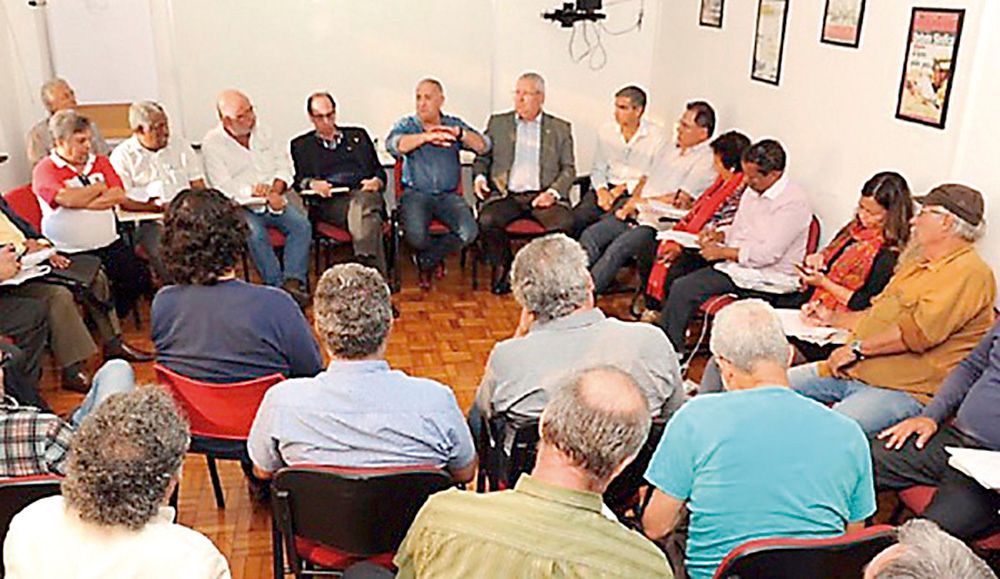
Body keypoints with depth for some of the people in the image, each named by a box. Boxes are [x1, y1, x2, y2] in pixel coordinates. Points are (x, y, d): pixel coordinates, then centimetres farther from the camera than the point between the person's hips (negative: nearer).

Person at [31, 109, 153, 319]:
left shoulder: (100, 162, 14)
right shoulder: (45, 170, -1)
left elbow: (120, 197, 0)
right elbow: (68, 199, -20)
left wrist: (83, 202, -10)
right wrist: (99, 187, -3)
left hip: (110, 244, 5)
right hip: (71, 252, -5)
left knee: (141, 278, -11)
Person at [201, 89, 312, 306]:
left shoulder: (260, 131, 14)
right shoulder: (212, 144, -2)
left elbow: (283, 166, 12)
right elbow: (223, 188, -12)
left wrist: (276, 190, -7)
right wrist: (251, 192, -24)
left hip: (274, 200, 4)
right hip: (241, 206, -4)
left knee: (301, 224, -22)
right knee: (255, 234, -33)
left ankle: (293, 280, -28)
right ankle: (277, 285, -26)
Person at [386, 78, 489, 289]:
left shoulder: (454, 124, 11)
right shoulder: (406, 125, 7)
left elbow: (484, 146, -4)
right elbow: (393, 145, -18)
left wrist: (460, 133, -25)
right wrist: (426, 137, -33)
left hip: (448, 195, 2)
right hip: (415, 194, -2)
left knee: (469, 232, -24)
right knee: (416, 235, -30)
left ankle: (426, 260, 5)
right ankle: (436, 258, 10)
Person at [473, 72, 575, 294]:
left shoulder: (561, 128, 15)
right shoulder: (497, 123, 18)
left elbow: (569, 169, 10)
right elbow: (482, 157, 20)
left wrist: (553, 192, -8)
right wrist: (480, 176, -3)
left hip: (544, 196, -1)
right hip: (507, 195, 1)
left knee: (564, 222, -31)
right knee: (486, 220, -30)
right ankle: (503, 268, -3)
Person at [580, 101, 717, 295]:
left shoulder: (707, 161, -8)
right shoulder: (672, 149, 19)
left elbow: (680, 201, -15)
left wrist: (641, 202, -6)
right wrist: (631, 203, 3)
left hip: (660, 223, -8)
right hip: (636, 214, 8)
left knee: (617, 249, -30)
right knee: (589, 236, -10)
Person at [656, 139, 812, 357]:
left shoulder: (794, 202, -17)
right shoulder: (752, 192, 10)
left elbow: (767, 254, -22)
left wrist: (722, 252, -14)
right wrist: (719, 235, 2)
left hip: (767, 280, -8)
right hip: (736, 266, 9)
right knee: (681, 288, -12)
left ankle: (669, 351, -9)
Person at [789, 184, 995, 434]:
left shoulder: (969, 272, -11)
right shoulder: (917, 265, 23)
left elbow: (921, 331, -23)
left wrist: (857, 348, -17)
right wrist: (835, 319, 27)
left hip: (905, 390, -10)